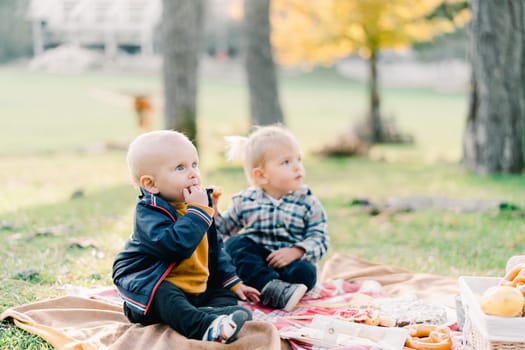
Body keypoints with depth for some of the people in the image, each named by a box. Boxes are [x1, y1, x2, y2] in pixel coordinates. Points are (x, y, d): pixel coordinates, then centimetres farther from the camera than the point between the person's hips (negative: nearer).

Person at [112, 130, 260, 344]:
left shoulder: (199, 206, 9)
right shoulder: (148, 213, -17)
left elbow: (215, 249, 20)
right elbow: (177, 244, -35)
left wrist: (233, 283, 17)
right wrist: (198, 211, -28)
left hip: (196, 289, 8)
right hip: (151, 291, -8)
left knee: (225, 295, -5)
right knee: (164, 297, -35)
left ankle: (214, 312, -37)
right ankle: (202, 325, -58)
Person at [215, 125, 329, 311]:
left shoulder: (308, 202, -2)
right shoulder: (246, 201, 3)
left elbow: (319, 239, -7)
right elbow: (224, 229, 13)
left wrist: (296, 251, -25)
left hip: (289, 261, -2)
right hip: (253, 260, 2)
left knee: (304, 271, -31)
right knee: (235, 243, -26)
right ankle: (273, 287, -43)